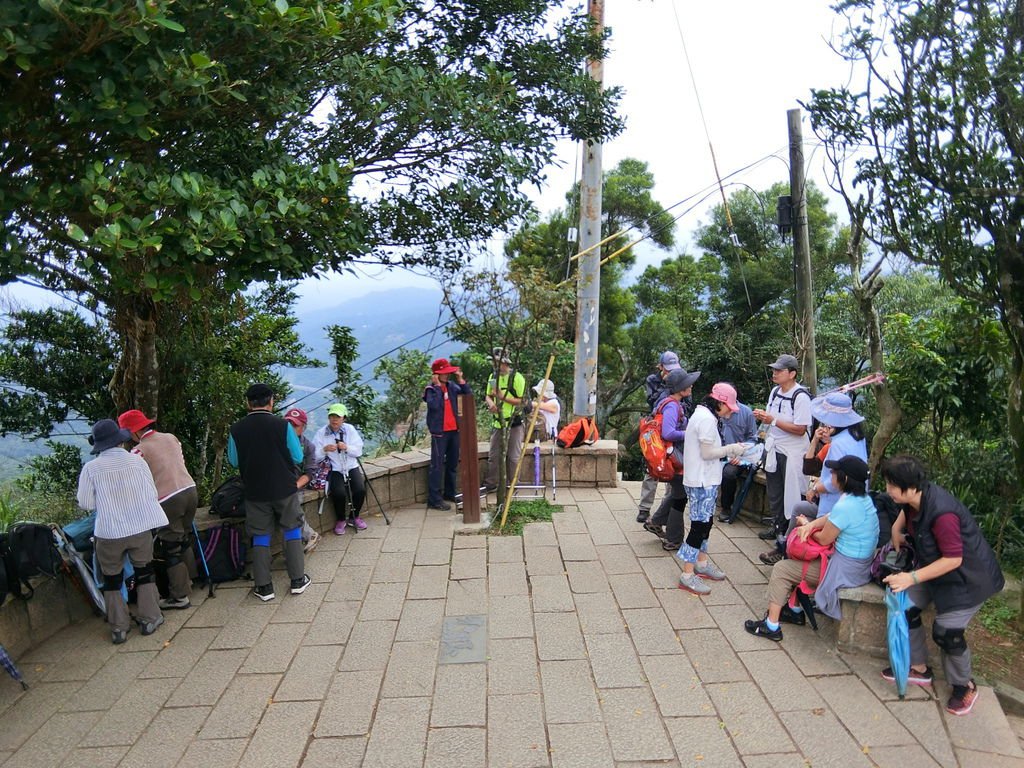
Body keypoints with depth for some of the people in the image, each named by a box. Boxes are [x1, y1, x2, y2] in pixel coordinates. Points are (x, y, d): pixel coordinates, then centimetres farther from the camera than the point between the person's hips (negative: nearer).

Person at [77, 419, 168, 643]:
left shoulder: (91, 468, -8)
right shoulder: (137, 460, -5)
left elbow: (85, 503, -2)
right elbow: (152, 494, 0)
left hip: (109, 532, -1)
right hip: (140, 527, 1)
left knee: (112, 578, 16)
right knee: (144, 571, 19)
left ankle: (119, 627, 21)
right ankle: (149, 619, 25)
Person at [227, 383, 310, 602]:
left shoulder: (236, 429, -8)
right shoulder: (282, 425, -13)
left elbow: (234, 461, 5)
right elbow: (297, 456, -5)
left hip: (255, 492, 1)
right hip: (284, 489, -1)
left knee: (260, 536, 11)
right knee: (292, 530, 13)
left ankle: (264, 587, 13)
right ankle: (297, 580, 17)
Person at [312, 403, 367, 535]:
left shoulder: (350, 429, 2)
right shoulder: (321, 433, -4)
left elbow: (359, 451, 0)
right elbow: (314, 456, -8)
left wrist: (347, 448, -18)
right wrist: (324, 450, -26)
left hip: (351, 467, 2)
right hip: (334, 470, -2)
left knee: (360, 490, -21)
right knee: (339, 493, -27)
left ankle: (353, 517, 8)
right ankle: (340, 520, 3)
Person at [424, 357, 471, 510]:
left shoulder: (451, 386, 8)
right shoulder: (431, 389, -8)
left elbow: (468, 394, 3)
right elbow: (434, 405, -26)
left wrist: (460, 379, -6)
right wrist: (437, 386, -20)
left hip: (454, 430, 7)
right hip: (439, 432, -7)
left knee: (452, 463, 16)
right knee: (437, 466, -7)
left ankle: (450, 493, 29)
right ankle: (434, 500, -6)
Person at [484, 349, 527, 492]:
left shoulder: (516, 377, -11)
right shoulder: (493, 377, 8)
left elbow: (521, 401, -14)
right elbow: (488, 396, 16)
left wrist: (502, 396, -22)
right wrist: (491, 403, -7)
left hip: (514, 423, -5)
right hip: (498, 422, 6)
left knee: (513, 456, 4)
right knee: (493, 455, 9)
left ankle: (511, 483, 17)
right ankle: (490, 483, 19)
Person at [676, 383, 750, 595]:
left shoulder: (702, 414, 13)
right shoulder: (707, 419, -18)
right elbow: (707, 453, -20)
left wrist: (729, 450, 7)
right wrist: (730, 449, -9)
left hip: (703, 480, 10)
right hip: (703, 482, -10)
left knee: (705, 522, 20)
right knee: (700, 524, -6)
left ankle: (701, 562, 34)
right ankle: (687, 575, -1)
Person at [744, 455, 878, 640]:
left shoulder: (845, 506, -28)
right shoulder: (864, 499, 1)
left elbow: (823, 539, -16)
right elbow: (831, 517, 11)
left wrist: (807, 525, 3)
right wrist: (811, 524, -6)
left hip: (845, 570, -9)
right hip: (861, 565, 9)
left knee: (780, 570, 0)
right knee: (796, 560, 26)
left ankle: (771, 626, 6)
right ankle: (795, 611, 34)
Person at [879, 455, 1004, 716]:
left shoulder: (942, 513, -37)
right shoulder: (915, 497, -11)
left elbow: (953, 559, -31)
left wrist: (912, 578, -30)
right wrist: (897, 528, 2)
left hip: (966, 576, -8)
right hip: (932, 563, 8)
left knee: (946, 632, -5)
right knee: (907, 608, 5)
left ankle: (964, 686, 22)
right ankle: (919, 668, 24)